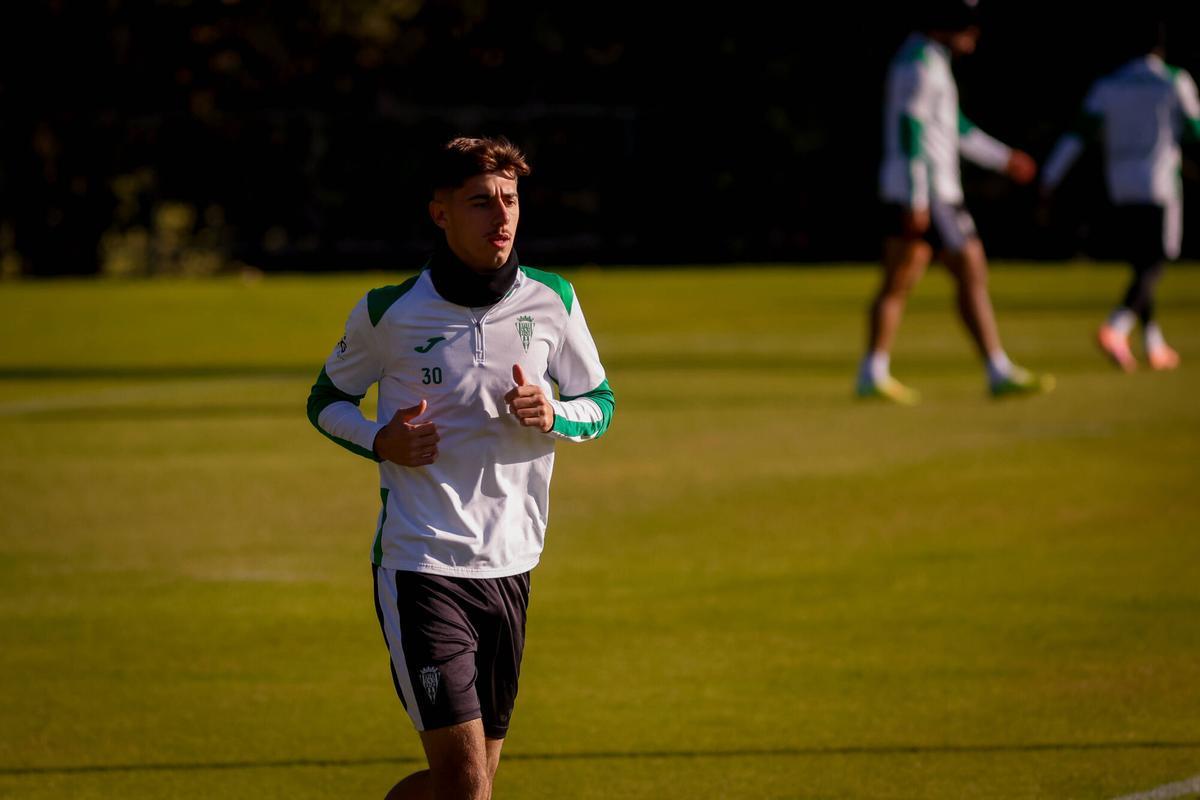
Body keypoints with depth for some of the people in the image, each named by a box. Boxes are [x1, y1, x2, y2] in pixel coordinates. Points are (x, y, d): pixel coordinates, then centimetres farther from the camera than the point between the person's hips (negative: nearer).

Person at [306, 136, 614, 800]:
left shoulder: (552, 302, 1)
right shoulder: (388, 314, -6)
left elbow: (599, 402, 13)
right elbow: (326, 399, 10)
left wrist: (553, 415, -10)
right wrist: (378, 440, -11)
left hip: (509, 566, 5)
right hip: (420, 565, -4)